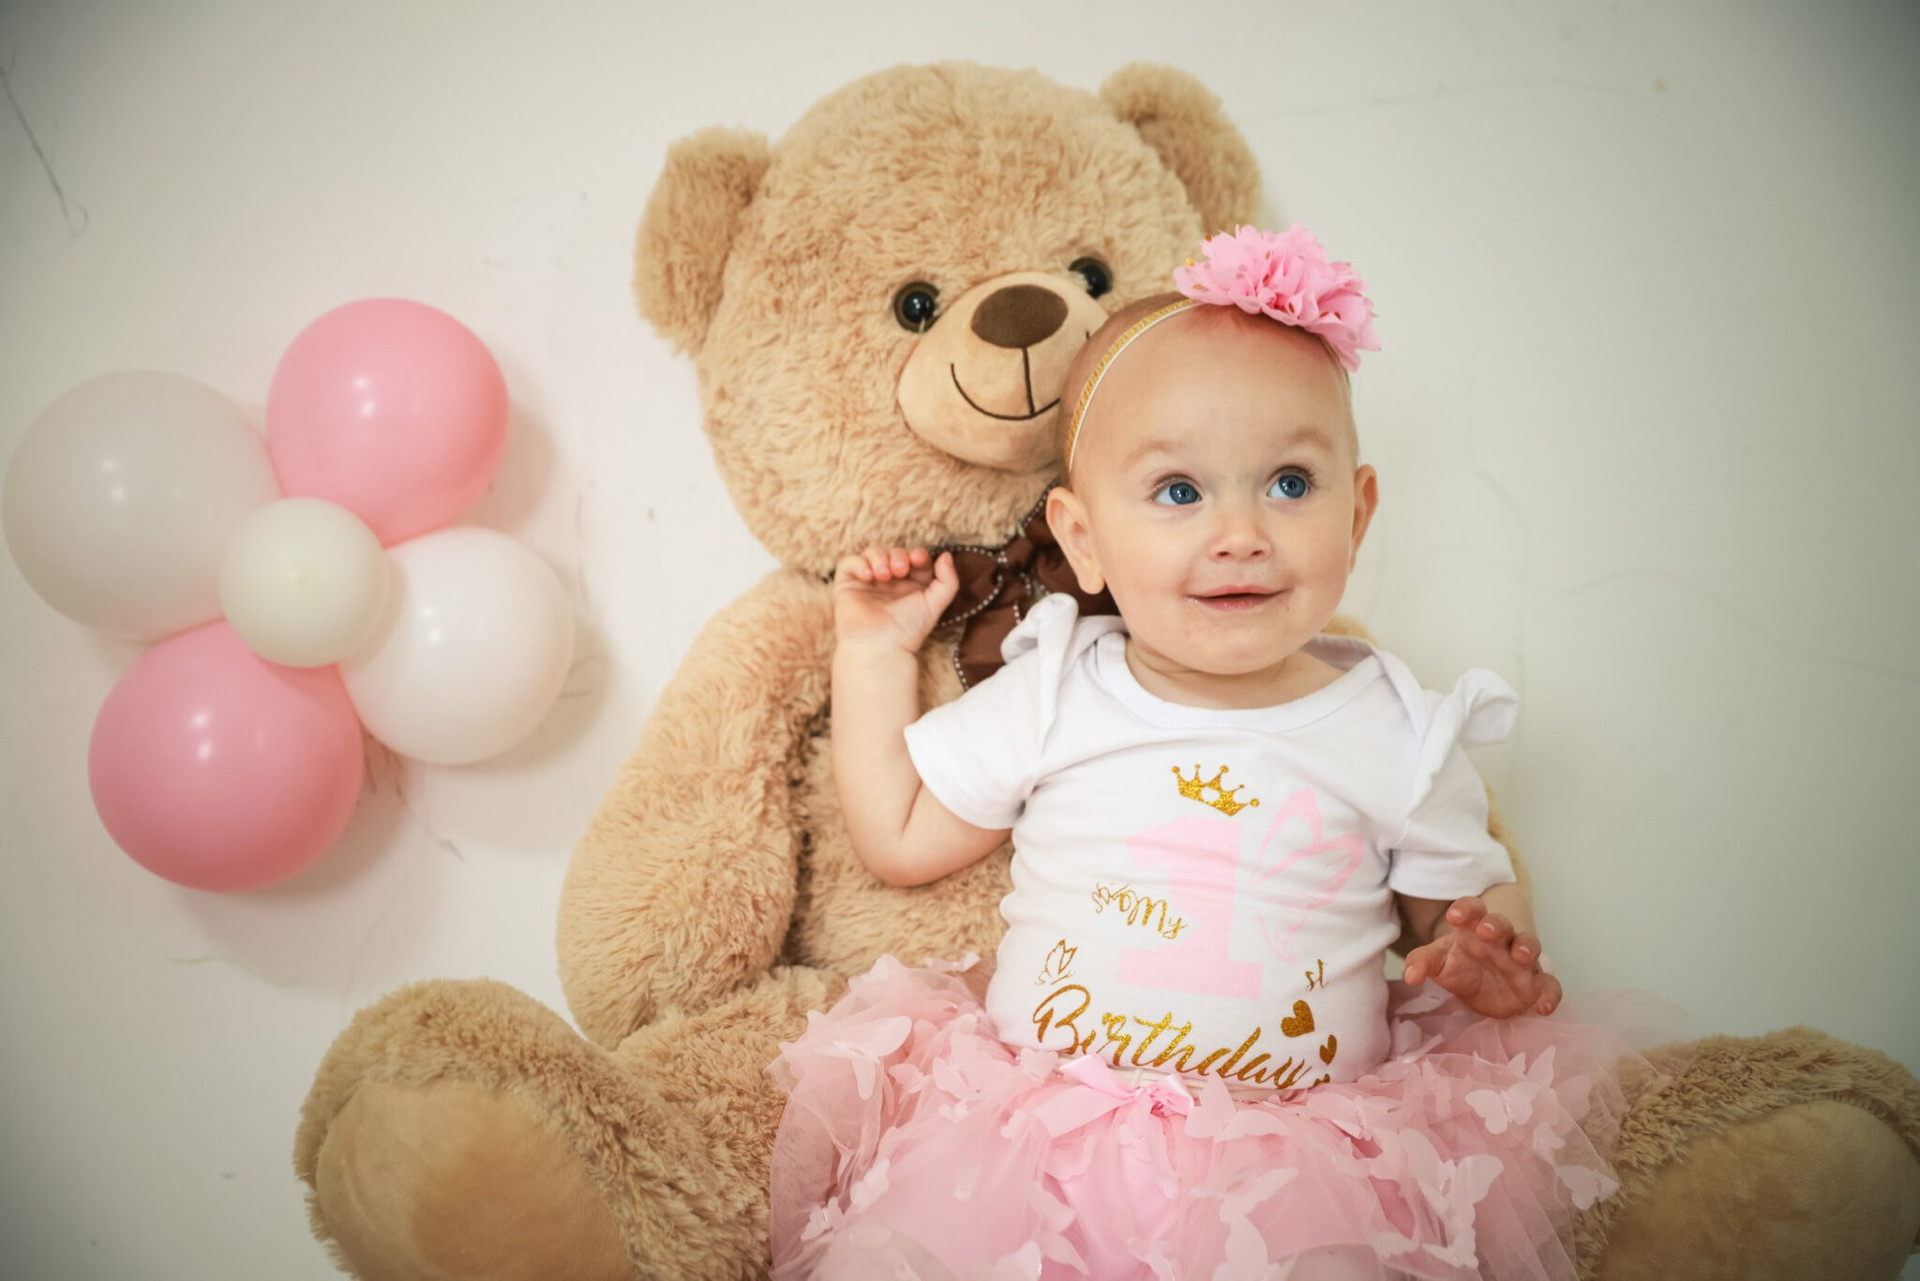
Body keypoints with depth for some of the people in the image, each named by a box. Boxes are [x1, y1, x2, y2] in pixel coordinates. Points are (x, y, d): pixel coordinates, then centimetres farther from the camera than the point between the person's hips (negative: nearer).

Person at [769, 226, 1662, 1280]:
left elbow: (1467, 895, 14)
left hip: (1306, 1148, 0)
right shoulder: (1050, 699, 2)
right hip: (1036, 1128, 1)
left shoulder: (1397, 733, 1)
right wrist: (874, 653, 9)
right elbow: (897, 840, 10)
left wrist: (1490, 958, -9)